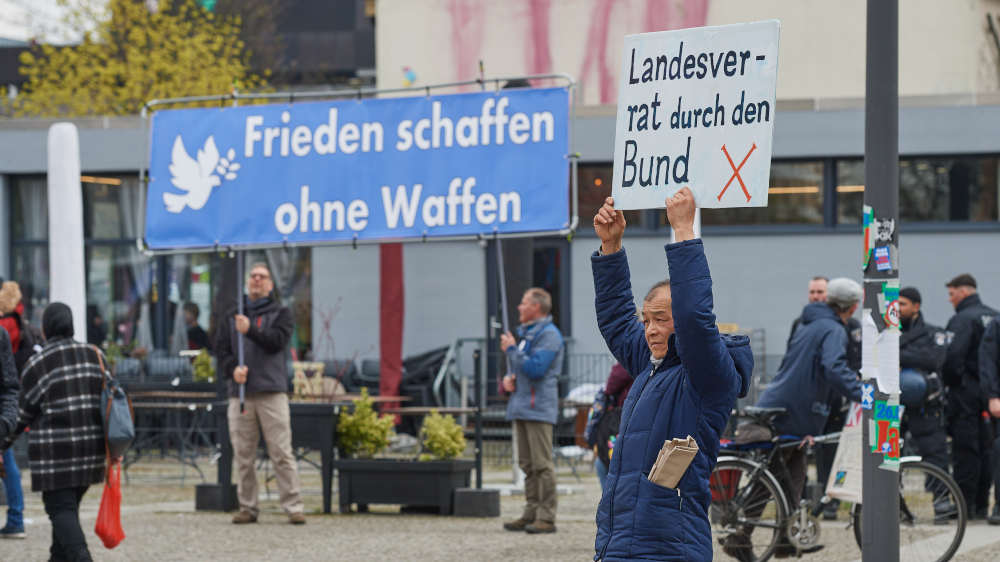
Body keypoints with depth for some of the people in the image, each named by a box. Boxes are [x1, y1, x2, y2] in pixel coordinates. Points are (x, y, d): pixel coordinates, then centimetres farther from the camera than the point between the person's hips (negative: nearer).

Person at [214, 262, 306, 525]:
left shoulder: (280, 313, 9)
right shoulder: (232, 316, 17)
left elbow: (277, 341, -8)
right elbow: (221, 349, 11)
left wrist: (251, 330, -22)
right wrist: (232, 368, -9)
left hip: (272, 392, -3)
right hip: (240, 394, 3)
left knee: (281, 453, -7)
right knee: (243, 455, 4)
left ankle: (293, 507, -7)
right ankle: (247, 507, 10)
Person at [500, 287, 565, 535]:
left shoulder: (549, 335, -11)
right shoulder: (526, 333, 20)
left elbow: (536, 368, -21)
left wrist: (511, 349, -10)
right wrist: (509, 378, 8)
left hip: (538, 408, -10)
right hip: (522, 407, 10)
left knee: (542, 464, -9)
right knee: (528, 465, 11)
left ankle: (546, 517, -9)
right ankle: (531, 513, 15)